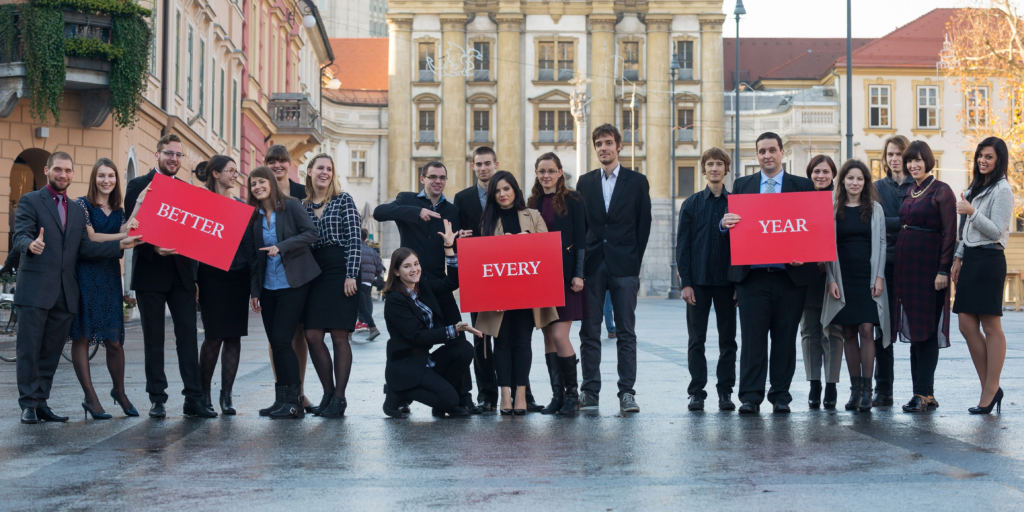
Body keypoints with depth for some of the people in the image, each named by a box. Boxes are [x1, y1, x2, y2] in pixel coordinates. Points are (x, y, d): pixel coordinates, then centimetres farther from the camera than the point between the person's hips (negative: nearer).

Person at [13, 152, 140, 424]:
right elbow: (20, 237, -12)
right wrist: (31, 245, -36)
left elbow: (85, 249, 12)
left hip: (65, 294, 5)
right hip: (35, 289, -5)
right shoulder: (30, 201, 2)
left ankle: (41, 403, 14)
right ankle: (28, 404, 3)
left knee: (51, 351, 7)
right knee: (29, 349, -2)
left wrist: (120, 245, -1)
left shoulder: (77, 211, 20)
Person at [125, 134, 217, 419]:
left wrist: (194, 276, 7)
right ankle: (157, 399, 9)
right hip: (150, 274, -3)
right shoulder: (139, 186, 2)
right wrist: (153, 248, -21)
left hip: (181, 275, 3)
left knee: (188, 336, -1)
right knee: (153, 339, 4)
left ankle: (194, 398, 1)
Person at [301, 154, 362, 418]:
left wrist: (351, 275, -13)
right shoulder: (302, 206, 14)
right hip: (313, 274, 4)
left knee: (339, 335, -4)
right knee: (312, 336, -2)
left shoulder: (343, 200, 2)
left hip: (340, 271, -4)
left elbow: (354, 238, -4)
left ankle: (339, 397, 3)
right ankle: (328, 392, 12)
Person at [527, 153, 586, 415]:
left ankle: (572, 394, 0)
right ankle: (557, 395, 10)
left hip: (565, 275, -5)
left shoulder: (572, 199, -1)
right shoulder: (533, 202, 12)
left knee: (559, 336, -12)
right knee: (548, 337, 4)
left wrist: (578, 274, -10)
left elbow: (580, 239, -4)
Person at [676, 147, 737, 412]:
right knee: (696, 340, 2)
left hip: (727, 281, 0)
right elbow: (683, 245, 3)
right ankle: (697, 392, 8)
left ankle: (725, 391, 12)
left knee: (728, 340, 4)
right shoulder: (691, 204, 5)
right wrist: (685, 282, -5)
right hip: (698, 281, 0)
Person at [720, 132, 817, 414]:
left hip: (790, 275, 0)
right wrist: (725, 222, -16)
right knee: (752, 337, -3)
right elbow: (731, 220, 9)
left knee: (785, 338, 4)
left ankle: (781, 395, 12)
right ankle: (750, 397, 0)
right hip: (752, 275, 0)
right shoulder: (742, 185, 13)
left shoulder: (803, 186, 9)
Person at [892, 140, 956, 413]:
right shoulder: (909, 192, 15)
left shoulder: (941, 191, -7)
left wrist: (944, 270, -17)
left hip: (928, 264, -8)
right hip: (905, 263, 8)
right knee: (913, 328, 7)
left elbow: (949, 234, -11)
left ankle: (923, 393, -3)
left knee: (925, 328, -6)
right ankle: (925, 393, 12)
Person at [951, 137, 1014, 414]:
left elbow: (996, 231, -13)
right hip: (971, 259, 9)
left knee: (991, 326, -5)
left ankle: (990, 390, -1)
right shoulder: (975, 188, 19)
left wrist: (972, 212, -22)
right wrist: (958, 257, 16)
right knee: (967, 325, 3)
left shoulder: (1002, 190, -6)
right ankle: (990, 388, 10)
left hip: (989, 260, -9)